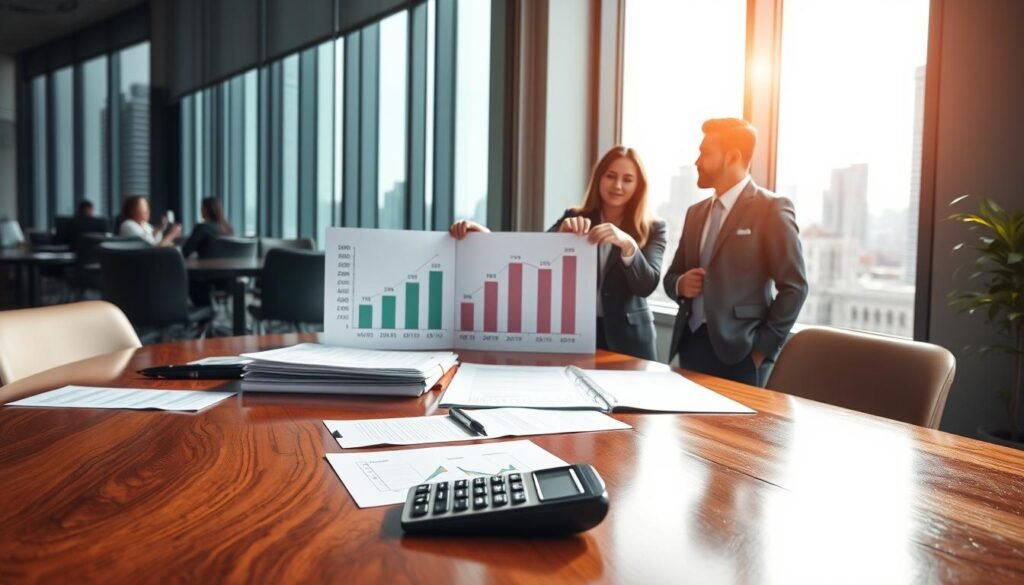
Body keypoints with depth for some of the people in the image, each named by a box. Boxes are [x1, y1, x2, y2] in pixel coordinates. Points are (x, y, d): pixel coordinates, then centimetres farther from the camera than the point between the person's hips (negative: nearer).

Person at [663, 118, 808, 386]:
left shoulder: (772, 209, -6)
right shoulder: (696, 212, 13)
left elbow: (794, 286, -9)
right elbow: (672, 276, 19)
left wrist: (762, 348, -10)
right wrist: (681, 285, -4)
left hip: (737, 353, -6)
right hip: (690, 345, 6)